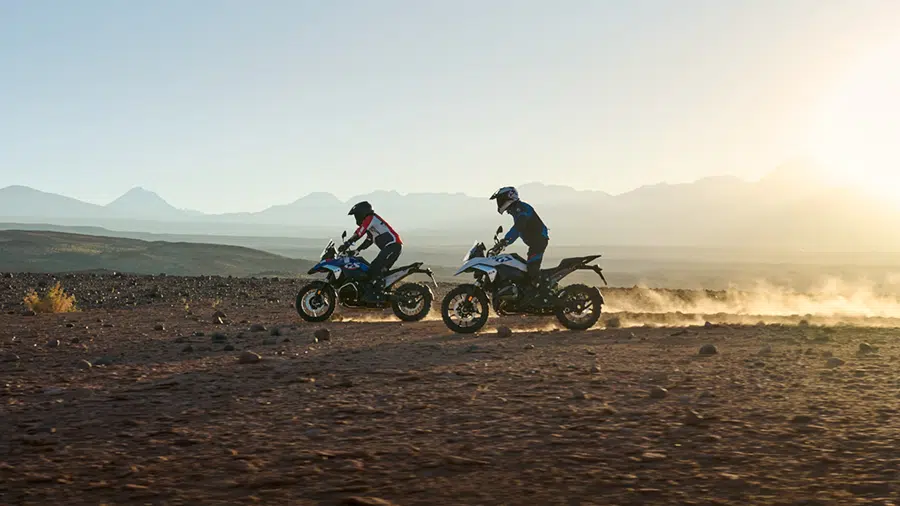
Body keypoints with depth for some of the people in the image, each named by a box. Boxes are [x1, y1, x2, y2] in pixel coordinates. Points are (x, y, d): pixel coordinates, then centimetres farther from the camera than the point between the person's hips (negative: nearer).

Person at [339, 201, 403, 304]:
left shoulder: (370, 218, -5)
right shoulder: (370, 221, 27)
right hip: (391, 246, 11)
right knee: (376, 269, 12)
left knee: (376, 268, -18)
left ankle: (378, 295, -23)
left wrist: (347, 244, -20)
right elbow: (368, 240, 30)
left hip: (393, 245, -11)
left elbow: (359, 232, -17)